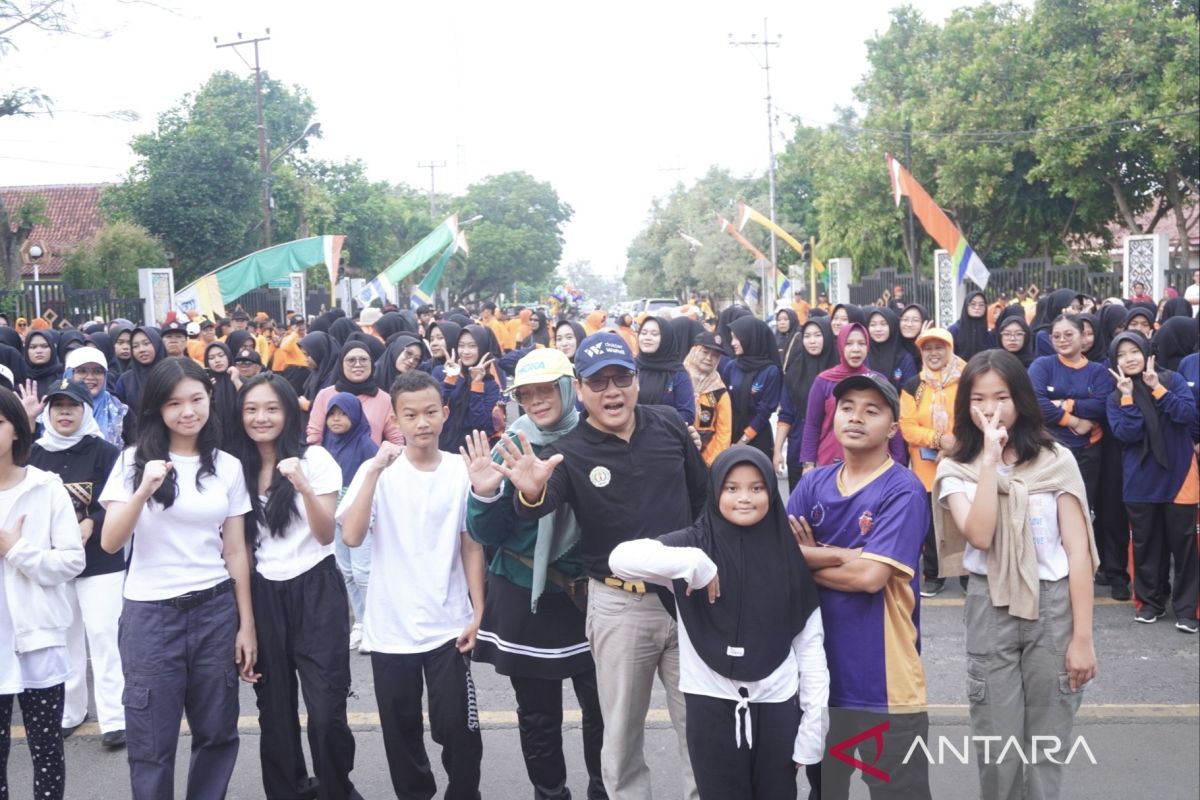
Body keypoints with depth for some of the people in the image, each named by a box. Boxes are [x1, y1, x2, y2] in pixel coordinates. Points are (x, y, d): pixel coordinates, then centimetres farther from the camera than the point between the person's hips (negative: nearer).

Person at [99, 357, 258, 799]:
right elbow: (110, 543, -9)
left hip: (215, 610, 2)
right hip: (150, 614, -2)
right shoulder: (134, 461, -1)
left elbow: (236, 551, 7)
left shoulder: (228, 466, 6)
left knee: (217, 733, 9)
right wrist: (144, 490, -24)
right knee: (151, 743, 2)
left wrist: (247, 624, 4)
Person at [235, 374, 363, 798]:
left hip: (315, 591, -3)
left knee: (325, 710, -9)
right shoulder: (238, 467, 5)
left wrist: (303, 486, -27)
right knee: (275, 709, 8)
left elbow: (326, 535, -12)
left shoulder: (314, 458, -6)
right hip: (263, 595, 4)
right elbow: (240, 542, 11)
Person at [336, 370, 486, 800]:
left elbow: (472, 546, 4)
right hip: (390, 628, 0)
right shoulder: (377, 471, -5)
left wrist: (478, 612, 0)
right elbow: (352, 536, -19)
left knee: (457, 727, 2)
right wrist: (375, 471, -24)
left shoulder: (462, 471, -2)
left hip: (449, 626, 0)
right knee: (401, 730, 12)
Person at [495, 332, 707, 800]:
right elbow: (537, 508, -27)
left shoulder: (669, 425, 0)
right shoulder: (569, 453, -8)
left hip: (686, 593, 2)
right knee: (622, 734, 12)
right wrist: (531, 493, -49)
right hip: (618, 605, -2)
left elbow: (703, 495, 12)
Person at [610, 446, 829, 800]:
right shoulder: (694, 543, -5)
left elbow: (811, 641, 3)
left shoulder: (788, 553, 2)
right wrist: (692, 564, -27)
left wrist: (814, 721, 0)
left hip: (777, 706, 2)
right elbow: (621, 558, -21)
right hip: (712, 705, -2)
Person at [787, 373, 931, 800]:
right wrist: (846, 555, -14)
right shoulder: (813, 483, 6)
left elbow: (871, 575, -20)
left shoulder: (904, 490, -11)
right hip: (821, 668, 5)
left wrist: (808, 558, -6)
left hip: (885, 679, -5)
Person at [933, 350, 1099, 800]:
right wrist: (990, 459, -18)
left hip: (1054, 605, 0)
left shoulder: (1056, 461, -1)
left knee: (1047, 744, 8)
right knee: (996, 746, 5)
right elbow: (980, 536, -18)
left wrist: (1082, 637, -7)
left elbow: (1078, 551, -3)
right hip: (991, 609, 0)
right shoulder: (956, 470, 0)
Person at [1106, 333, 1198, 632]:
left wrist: (1157, 388, -17)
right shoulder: (1116, 398, 5)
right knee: (1146, 543, 9)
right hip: (1141, 481, 2)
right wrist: (1128, 397, -15)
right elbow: (1126, 434, -11)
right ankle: (1151, 601, 23)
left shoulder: (1172, 380, 0)